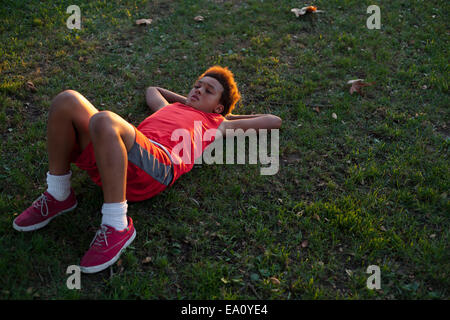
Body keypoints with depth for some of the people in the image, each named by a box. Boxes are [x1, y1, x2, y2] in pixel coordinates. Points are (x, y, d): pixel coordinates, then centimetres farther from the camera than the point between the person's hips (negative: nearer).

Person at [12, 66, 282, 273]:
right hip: (107, 159, 6)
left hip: (157, 164, -5)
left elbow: (273, 121, 33)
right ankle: (59, 195, -5)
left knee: (103, 120, -34)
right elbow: (151, 90, 63)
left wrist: (229, 117, 38)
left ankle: (118, 225, -28)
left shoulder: (216, 124, 28)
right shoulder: (171, 108, 40)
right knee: (67, 101, -12)